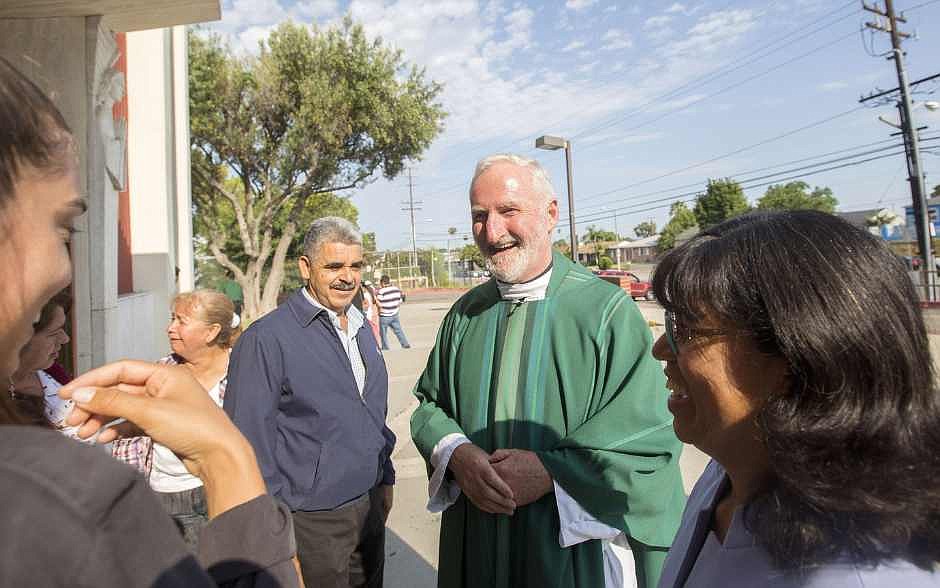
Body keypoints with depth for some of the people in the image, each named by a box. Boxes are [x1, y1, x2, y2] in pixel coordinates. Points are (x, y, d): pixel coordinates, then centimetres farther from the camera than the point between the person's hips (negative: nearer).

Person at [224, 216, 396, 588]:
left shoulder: (361, 329, 5)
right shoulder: (267, 338, -18)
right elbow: (250, 443, -17)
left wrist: (385, 480, 13)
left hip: (370, 510, 7)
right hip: (310, 523, -6)